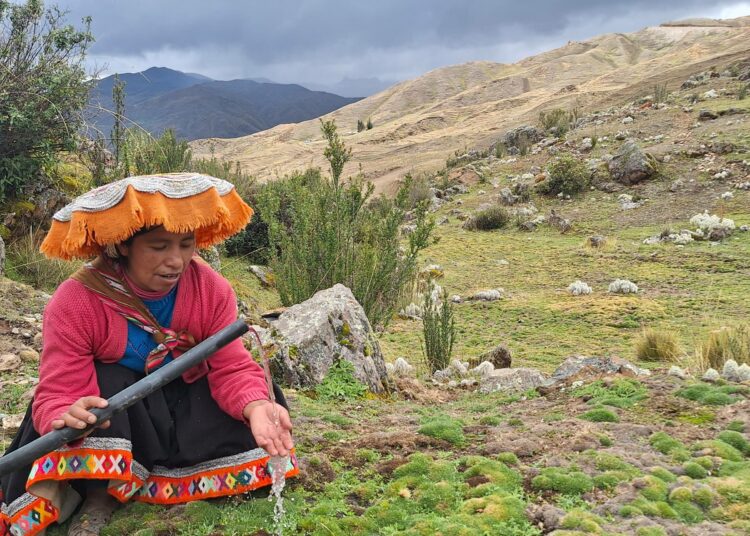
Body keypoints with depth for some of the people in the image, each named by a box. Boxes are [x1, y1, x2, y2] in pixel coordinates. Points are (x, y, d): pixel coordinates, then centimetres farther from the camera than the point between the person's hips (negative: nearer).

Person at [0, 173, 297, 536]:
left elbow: (233, 370, -20)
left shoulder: (211, 289, -18)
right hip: (115, 414, -3)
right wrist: (68, 419, -54)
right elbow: (57, 396, -28)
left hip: (184, 409, 3)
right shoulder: (75, 302, -25)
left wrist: (257, 407, -44)